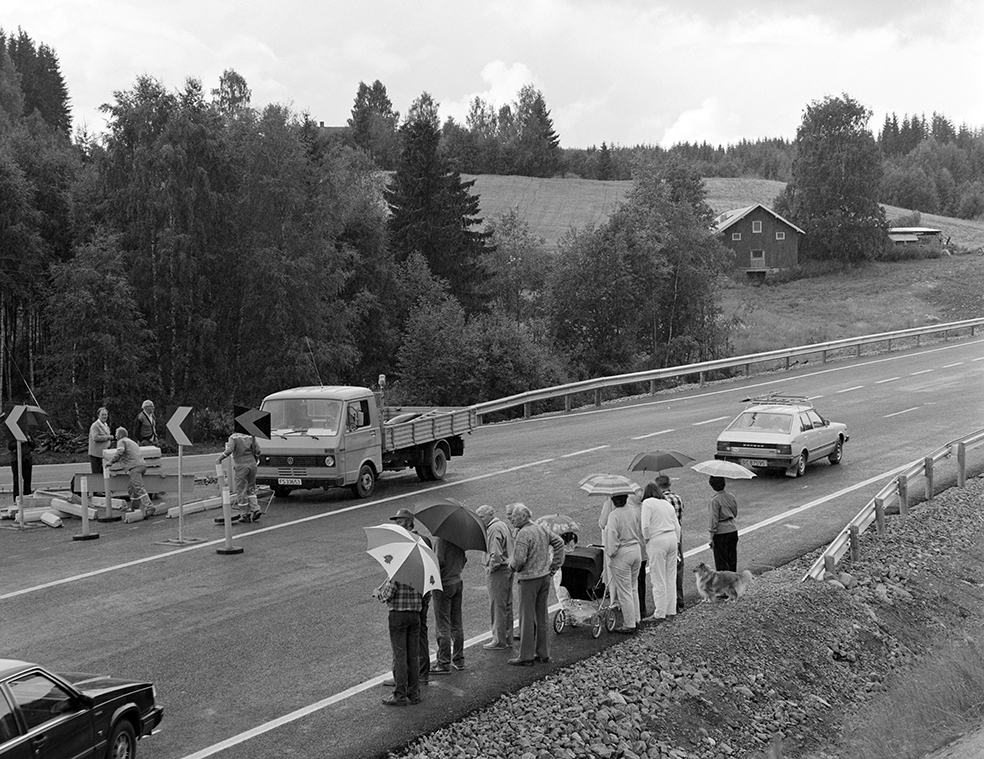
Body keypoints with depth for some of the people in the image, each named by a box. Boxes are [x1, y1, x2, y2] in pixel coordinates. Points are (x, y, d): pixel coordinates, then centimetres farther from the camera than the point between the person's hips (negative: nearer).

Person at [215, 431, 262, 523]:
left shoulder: (233, 437, -1)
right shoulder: (250, 437, 13)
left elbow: (229, 450, -15)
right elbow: (257, 450, 5)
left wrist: (219, 458, -5)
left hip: (241, 466, -5)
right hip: (252, 465, 5)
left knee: (241, 491, 3)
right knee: (251, 489, 18)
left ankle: (245, 516, 6)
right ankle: (255, 510, 6)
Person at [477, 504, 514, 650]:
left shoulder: (494, 529, -17)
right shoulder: (504, 525, 14)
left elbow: (496, 554, -25)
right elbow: (511, 549, 19)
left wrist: (491, 568, -12)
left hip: (498, 572, -10)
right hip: (508, 570, 10)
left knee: (497, 607, -3)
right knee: (507, 606, 14)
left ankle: (499, 641, 1)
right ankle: (508, 639, 21)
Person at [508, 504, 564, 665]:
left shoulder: (523, 534, -18)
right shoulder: (542, 529, 8)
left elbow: (519, 559, -25)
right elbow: (559, 542, 16)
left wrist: (513, 566, -3)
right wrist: (554, 566, 16)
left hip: (529, 579, -8)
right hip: (545, 577, 8)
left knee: (527, 618, -1)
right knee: (541, 616, 15)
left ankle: (526, 656, 2)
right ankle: (543, 653, 20)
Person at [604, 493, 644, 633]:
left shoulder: (614, 515, -15)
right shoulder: (633, 513, 6)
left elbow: (612, 537, -19)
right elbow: (640, 534, 11)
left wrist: (610, 554, -7)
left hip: (622, 554, -7)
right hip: (636, 551, 7)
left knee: (624, 591, 0)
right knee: (633, 588, 18)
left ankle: (629, 625, 4)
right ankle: (635, 620, 24)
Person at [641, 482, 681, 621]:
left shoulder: (647, 503, -5)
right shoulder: (668, 504, 16)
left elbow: (645, 525, -14)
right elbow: (677, 525, 16)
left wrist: (646, 539, 0)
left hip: (657, 541, -7)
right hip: (672, 538, 7)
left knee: (659, 580, -1)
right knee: (671, 578, 13)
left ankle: (660, 614, 2)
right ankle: (671, 611, 19)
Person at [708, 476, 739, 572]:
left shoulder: (715, 500, -18)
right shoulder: (731, 496, 2)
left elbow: (714, 521, -17)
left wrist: (712, 538, -11)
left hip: (721, 533, -6)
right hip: (733, 531, 6)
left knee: (721, 562, 4)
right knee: (732, 560, 16)